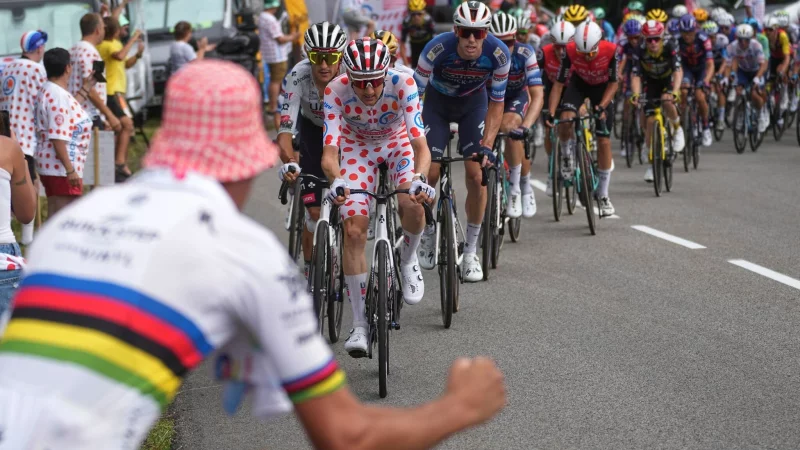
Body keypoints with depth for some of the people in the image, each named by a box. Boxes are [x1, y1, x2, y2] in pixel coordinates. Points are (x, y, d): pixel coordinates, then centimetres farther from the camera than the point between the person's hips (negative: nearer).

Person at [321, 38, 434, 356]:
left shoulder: (402, 85, -33)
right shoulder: (336, 91, -31)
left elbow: (420, 143, -38)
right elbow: (329, 149, -37)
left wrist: (418, 179, -58)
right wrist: (336, 181, -59)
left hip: (397, 143, 0)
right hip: (357, 147, 0)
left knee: (413, 205, -30)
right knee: (354, 230, -15)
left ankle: (407, 261, 5)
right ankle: (359, 324, -7)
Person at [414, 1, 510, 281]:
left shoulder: (498, 54, -30)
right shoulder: (437, 49, -35)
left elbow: (496, 104, -17)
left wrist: (487, 145, -26)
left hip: (473, 103, 1)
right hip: (437, 102, -1)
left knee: (477, 176, -12)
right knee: (429, 173, -11)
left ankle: (471, 252, 0)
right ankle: (427, 234, 19)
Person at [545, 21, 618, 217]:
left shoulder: (611, 50, -32)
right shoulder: (570, 51, -30)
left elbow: (614, 83, -20)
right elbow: (559, 83, -23)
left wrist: (601, 107, -32)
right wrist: (551, 113, -32)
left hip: (602, 87, 0)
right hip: (579, 84, 0)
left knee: (604, 141, -4)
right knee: (565, 119, -31)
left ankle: (603, 195, 7)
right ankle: (568, 155, 1)